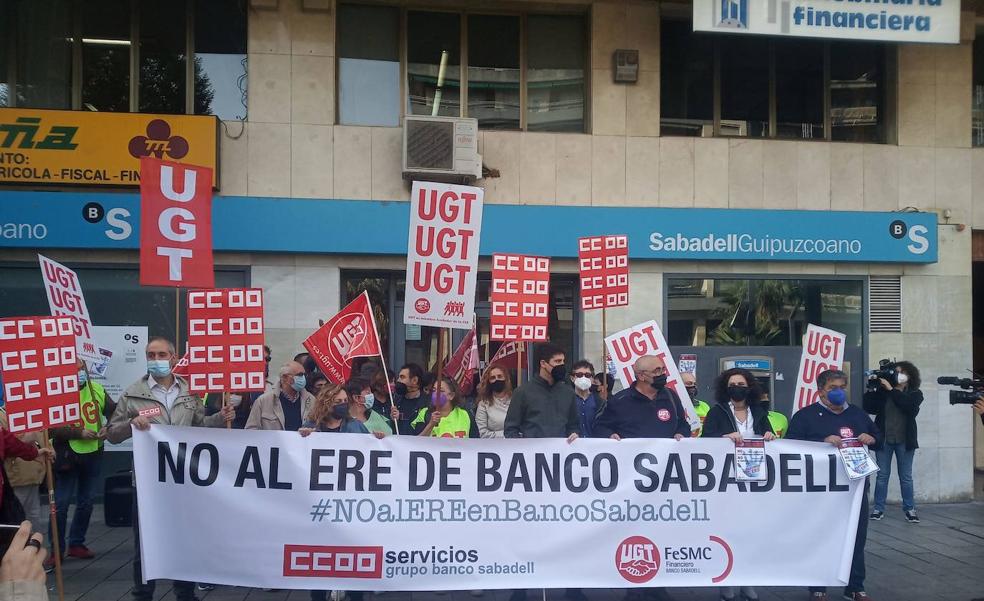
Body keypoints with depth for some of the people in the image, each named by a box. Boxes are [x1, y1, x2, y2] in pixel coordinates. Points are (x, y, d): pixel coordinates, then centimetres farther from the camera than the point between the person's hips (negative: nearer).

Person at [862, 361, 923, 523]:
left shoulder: (915, 393, 3)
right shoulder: (883, 390, 4)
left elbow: (908, 406, -19)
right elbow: (870, 408, -4)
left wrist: (891, 389, -19)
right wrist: (871, 389, -15)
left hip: (904, 441, 0)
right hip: (884, 438, 1)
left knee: (906, 476, 6)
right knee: (882, 475, 4)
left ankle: (909, 509, 15)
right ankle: (878, 508, 10)